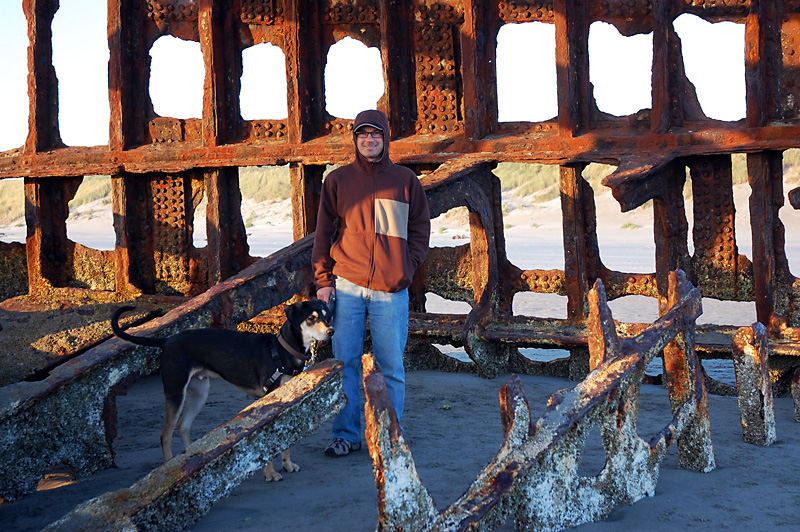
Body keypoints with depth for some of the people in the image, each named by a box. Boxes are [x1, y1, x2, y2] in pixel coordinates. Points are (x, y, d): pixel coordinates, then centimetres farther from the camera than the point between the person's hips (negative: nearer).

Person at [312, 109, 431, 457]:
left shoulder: (405, 180, 9)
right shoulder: (338, 180, 8)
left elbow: (420, 229, 13)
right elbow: (324, 232, 9)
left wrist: (408, 269, 0)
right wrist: (323, 280, 2)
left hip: (391, 290, 0)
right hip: (347, 287, 0)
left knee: (390, 366, 2)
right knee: (344, 363, 0)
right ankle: (346, 435, 9)